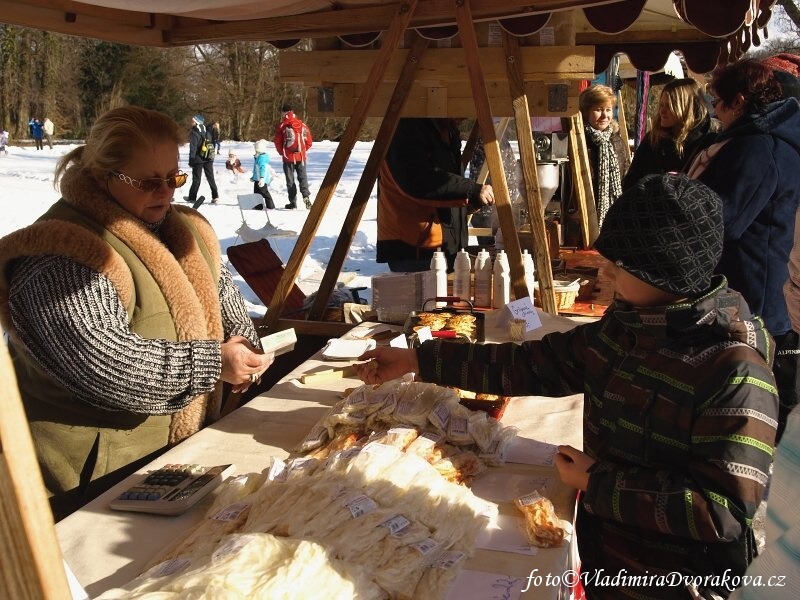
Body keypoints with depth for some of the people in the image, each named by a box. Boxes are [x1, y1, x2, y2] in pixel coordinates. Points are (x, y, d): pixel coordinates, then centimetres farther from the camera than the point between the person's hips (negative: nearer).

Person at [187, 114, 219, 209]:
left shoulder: (194, 133, -13)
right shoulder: (207, 133, 7)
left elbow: (192, 149, -16)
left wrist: (191, 161, -12)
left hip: (198, 159, -5)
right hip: (209, 159, 5)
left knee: (196, 179, 4)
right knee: (211, 178, 8)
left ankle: (192, 197, 11)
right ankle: (215, 197, 3)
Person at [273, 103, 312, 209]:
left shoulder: (281, 126, -7)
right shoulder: (302, 125, 1)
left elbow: (277, 142, -5)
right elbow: (309, 142, 4)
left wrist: (282, 153, 12)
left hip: (288, 157, -2)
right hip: (301, 156, 2)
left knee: (290, 179, 8)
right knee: (302, 177, 11)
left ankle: (293, 202, 7)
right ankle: (306, 195, -13)